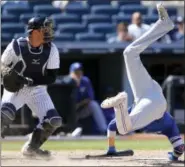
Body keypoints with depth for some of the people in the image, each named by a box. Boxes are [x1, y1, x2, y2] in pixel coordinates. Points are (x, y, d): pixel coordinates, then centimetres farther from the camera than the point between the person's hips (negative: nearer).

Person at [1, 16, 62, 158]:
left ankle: (31, 147, 12)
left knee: (54, 121, -10)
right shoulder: (16, 46, -16)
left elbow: (51, 77, -9)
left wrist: (30, 80, -24)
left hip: (37, 90, 4)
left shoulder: (51, 50, -9)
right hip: (15, 89, -4)